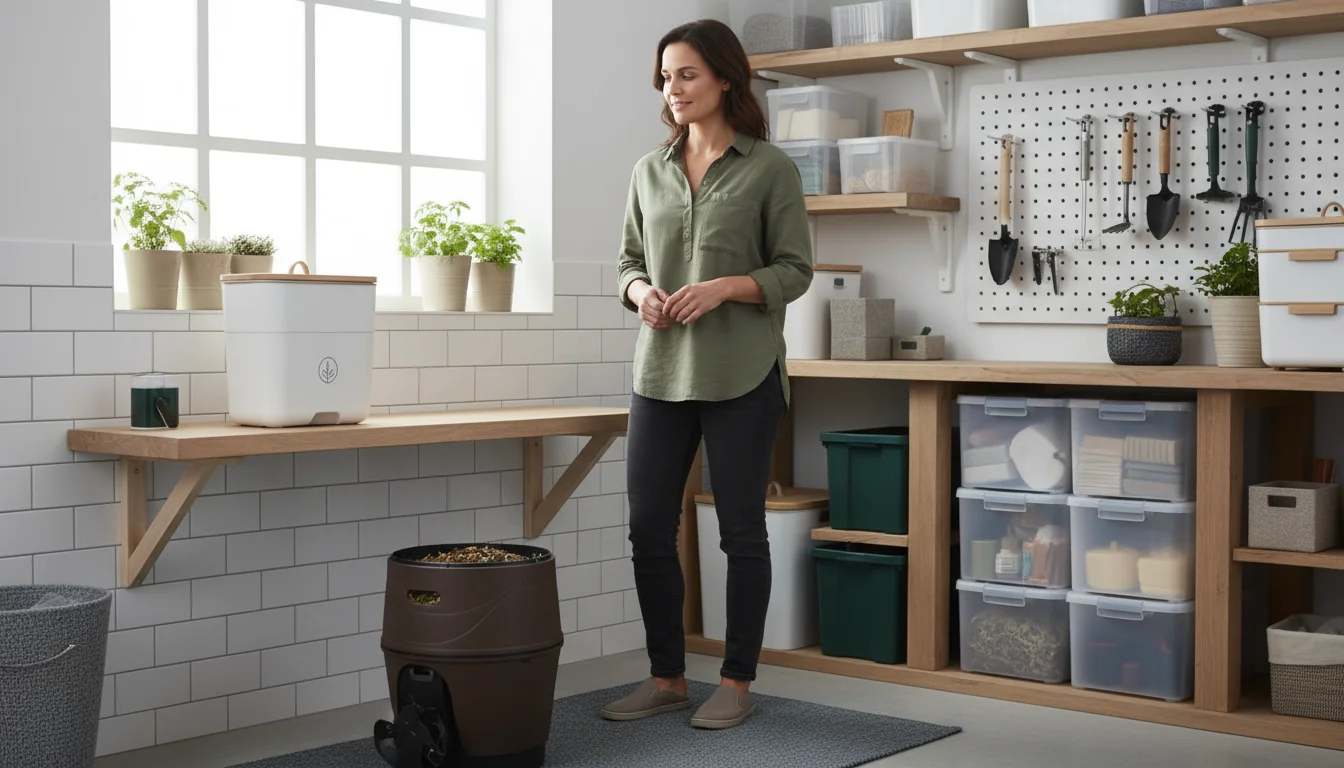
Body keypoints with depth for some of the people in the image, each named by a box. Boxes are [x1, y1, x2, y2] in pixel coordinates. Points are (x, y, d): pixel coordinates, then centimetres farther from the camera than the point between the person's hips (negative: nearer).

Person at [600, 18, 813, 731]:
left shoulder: (770, 167, -2)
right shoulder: (650, 170, 12)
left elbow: (795, 269, -3)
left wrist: (723, 286, -18)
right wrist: (641, 290, -5)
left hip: (739, 374, -5)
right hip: (661, 371, 5)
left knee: (741, 531, 4)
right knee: (649, 528, 5)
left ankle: (737, 682, 16)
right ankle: (666, 677, 20)